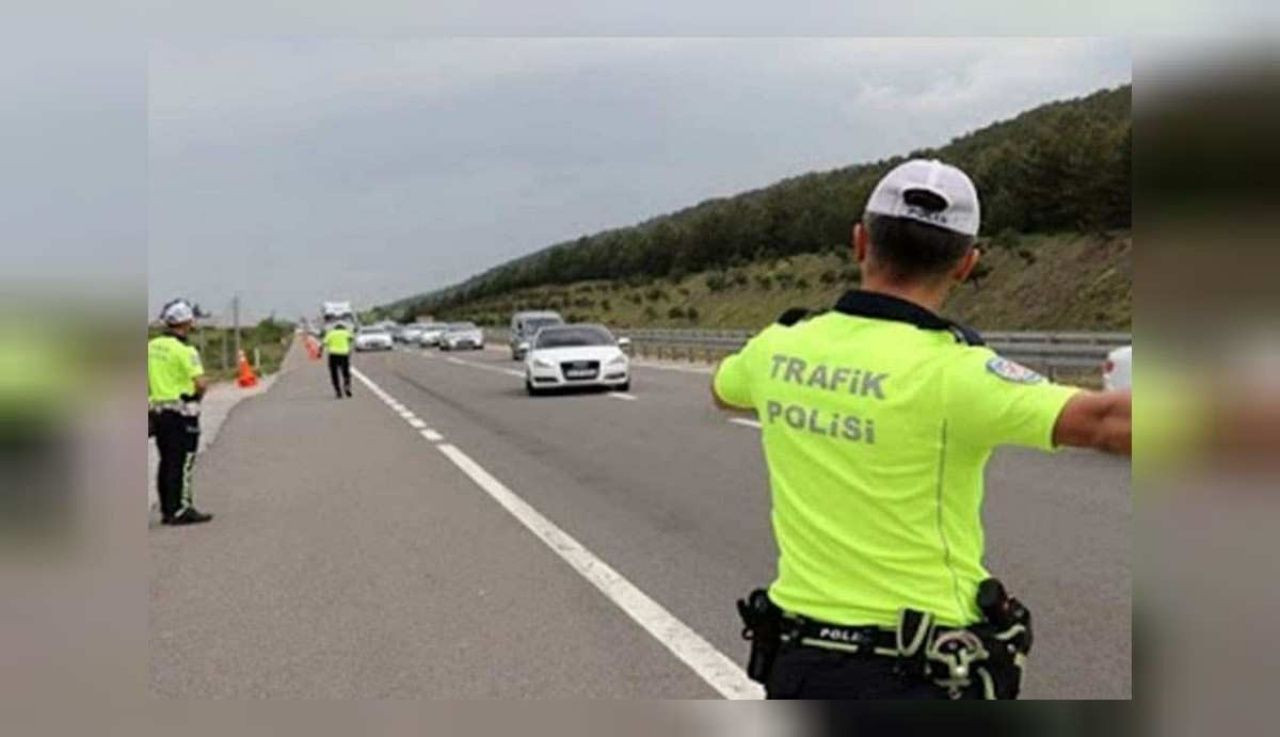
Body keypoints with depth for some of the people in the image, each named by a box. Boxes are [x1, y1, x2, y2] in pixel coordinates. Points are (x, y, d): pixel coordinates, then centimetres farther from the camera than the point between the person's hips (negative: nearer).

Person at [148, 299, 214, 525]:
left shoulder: (152, 346, 8)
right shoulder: (184, 350, -15)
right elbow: (200, 382, -22)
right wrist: (198, 394, -2)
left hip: (157, 410, 8)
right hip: (182, 411, -8)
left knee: (167, 462, 13)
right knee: (182, 463, -2)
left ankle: (167, 509, 19)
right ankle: (181, 510, 1)